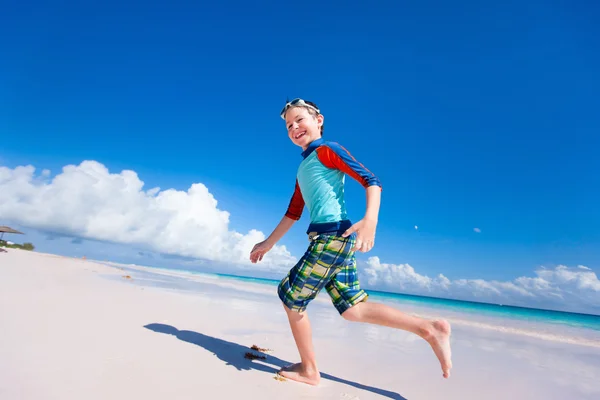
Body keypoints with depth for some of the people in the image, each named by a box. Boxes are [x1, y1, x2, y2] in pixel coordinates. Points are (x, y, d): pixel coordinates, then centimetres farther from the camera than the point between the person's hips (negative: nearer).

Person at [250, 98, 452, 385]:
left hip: (333, 236, -9)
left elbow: (371, 180, -12)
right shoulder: (304, 168, 25)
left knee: (290, 296, 1)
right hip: (333, 241, 9)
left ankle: (309, 370, 17)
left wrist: (370, 219, -29)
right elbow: (293, 212, 27)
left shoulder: (327, 149, -1)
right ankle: (430, 329, 12)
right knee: (353, 309, 8)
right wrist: (268, 243, 27)